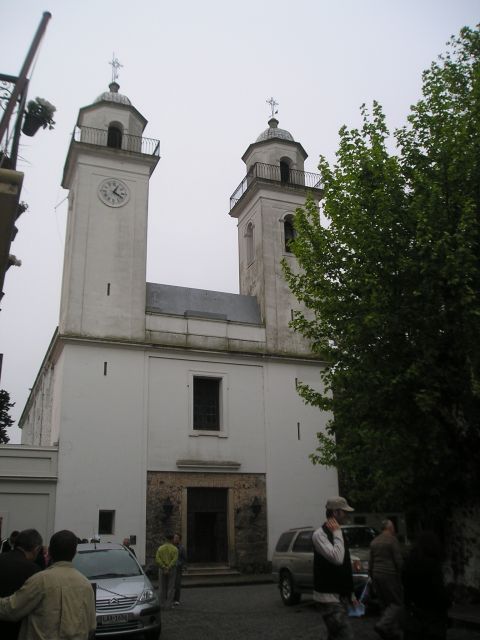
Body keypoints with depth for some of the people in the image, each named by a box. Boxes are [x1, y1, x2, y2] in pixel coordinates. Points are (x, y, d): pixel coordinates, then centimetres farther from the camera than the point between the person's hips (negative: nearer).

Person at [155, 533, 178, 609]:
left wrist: (164, 568, -15)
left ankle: (162, 604, 12)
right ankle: (168, 605, 2)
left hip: (162, 569, 2)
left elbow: (157, 559, -12)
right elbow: (174, 560, -19)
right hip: (171, 570, -2)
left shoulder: (160, 548, 0)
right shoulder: (175, 549, -6)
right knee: (170, 588, 5)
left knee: (162, 588, 11)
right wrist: (168, 569, -20)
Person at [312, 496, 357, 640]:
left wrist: (350, 593, 19)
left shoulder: (337, 534, 13)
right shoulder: (320, 534, -14)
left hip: (341, 596, 9)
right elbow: (337, 558, -29)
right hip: (328, 597, -9)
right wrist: (337, 533, -17)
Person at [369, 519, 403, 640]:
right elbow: (399, 561, -13)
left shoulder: (374, 541, 12)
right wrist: (402, 576, -4)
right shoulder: (392, 540, -10)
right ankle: (383, 625, -16)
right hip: (390, 576, -7)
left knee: (385, 604, 14)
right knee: (397, 603, -1)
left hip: (377, 576, 7)